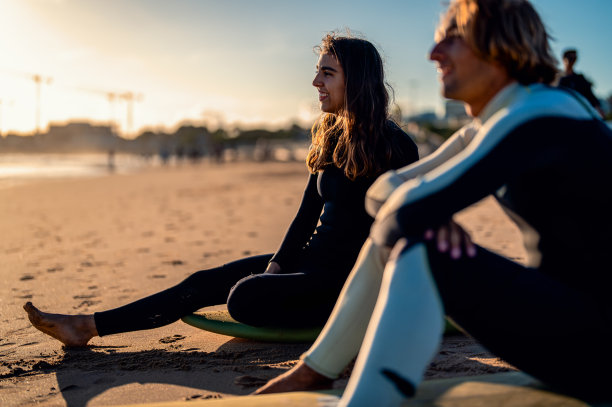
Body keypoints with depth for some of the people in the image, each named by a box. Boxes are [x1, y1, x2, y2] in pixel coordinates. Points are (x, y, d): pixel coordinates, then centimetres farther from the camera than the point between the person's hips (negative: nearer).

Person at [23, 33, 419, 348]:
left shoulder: (396, 146, -14)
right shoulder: (331, 137, 9)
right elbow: (308, 214, 10)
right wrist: (276, 267, 0)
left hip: (349, 275, -7)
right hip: (312, 263, 7)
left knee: (246, 298, -26)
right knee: (206, 283, -1)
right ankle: (88, 326, 2)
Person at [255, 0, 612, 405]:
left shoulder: (538, 114, -20)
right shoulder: (485, 129, 10)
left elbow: (409, 210, -28)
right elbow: (384, 188, 8)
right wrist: (427, 210, -14)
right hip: (556, 305, 9)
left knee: (419, 254, -27)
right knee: (393, 235, 6)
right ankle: (312, 373, 13)